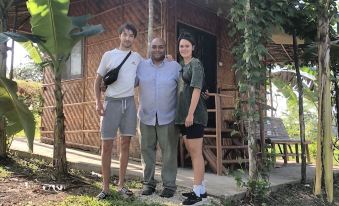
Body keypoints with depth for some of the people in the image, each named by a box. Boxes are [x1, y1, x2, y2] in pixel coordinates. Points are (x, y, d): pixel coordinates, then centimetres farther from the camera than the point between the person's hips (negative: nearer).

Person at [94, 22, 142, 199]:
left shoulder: (137, 57, 11)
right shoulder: (109, 55, 4)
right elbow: (98, 80, 5)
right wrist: (98, 101, -7)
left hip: (129, 102, 3)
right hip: (111, 102, -2)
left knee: (125, 144, 6)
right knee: (106, 145, -2)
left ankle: (121, 185, 16)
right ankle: (105, 187, 9)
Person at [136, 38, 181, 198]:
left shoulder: (175, 66, -1)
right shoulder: (141, 66, 4)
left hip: (168, 118, -2)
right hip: (146, 117, 2)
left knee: (169, 151, 2)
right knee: (147, 150, 10)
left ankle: (169, 185, 13)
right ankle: (148, 182, 23)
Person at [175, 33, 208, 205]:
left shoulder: (195, 63, -7)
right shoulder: (180, 65, 17)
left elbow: (196, 89, -17)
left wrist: (191, 113, -22)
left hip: (194, 114, -9)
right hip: (182, 114, 9)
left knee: (196, 152, -4)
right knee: (192, 152, 13)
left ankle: (197, 191, 3)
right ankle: (201, 189, 23)